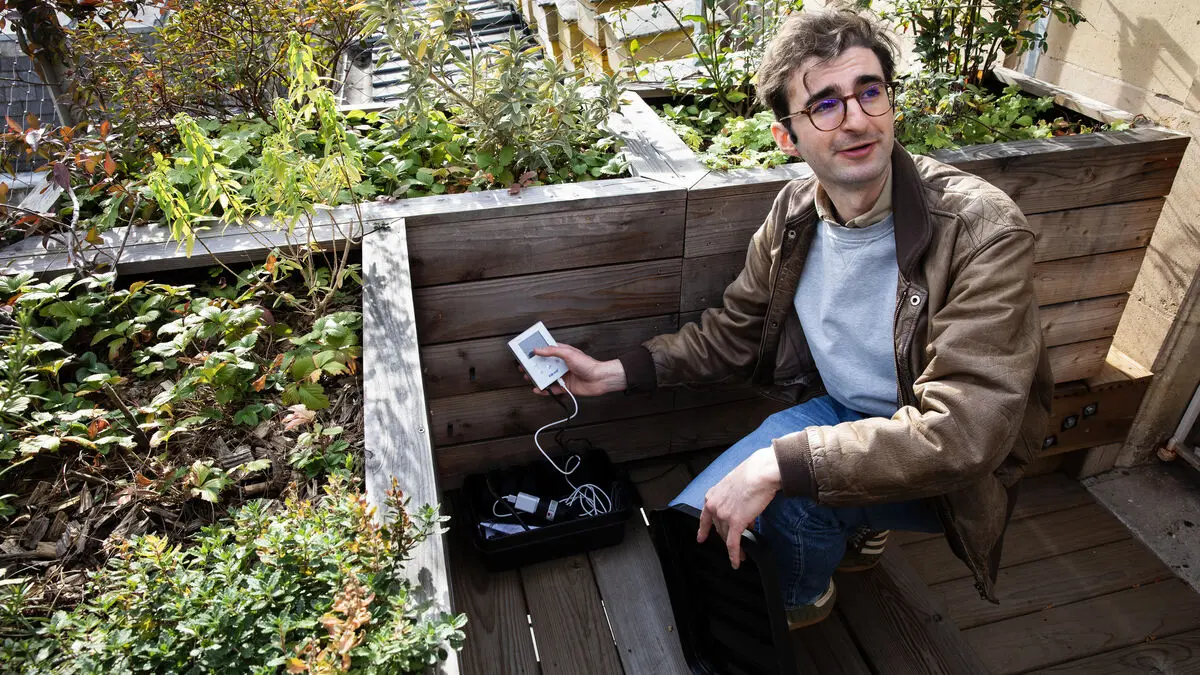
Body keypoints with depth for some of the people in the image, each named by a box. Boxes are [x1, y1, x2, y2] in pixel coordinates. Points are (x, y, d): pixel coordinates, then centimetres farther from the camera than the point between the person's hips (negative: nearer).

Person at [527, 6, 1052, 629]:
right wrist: (613, 374, -3)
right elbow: (732, 334, 6)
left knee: (792, 497, -31)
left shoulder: (983, 233, -27)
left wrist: (779, 464, -38)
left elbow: (962, 432, -33)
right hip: (834, 413, 5)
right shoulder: (792, 214, -7)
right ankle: (856, 528, 20)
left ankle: (799, 600, 8)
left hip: (938, 470, -4)